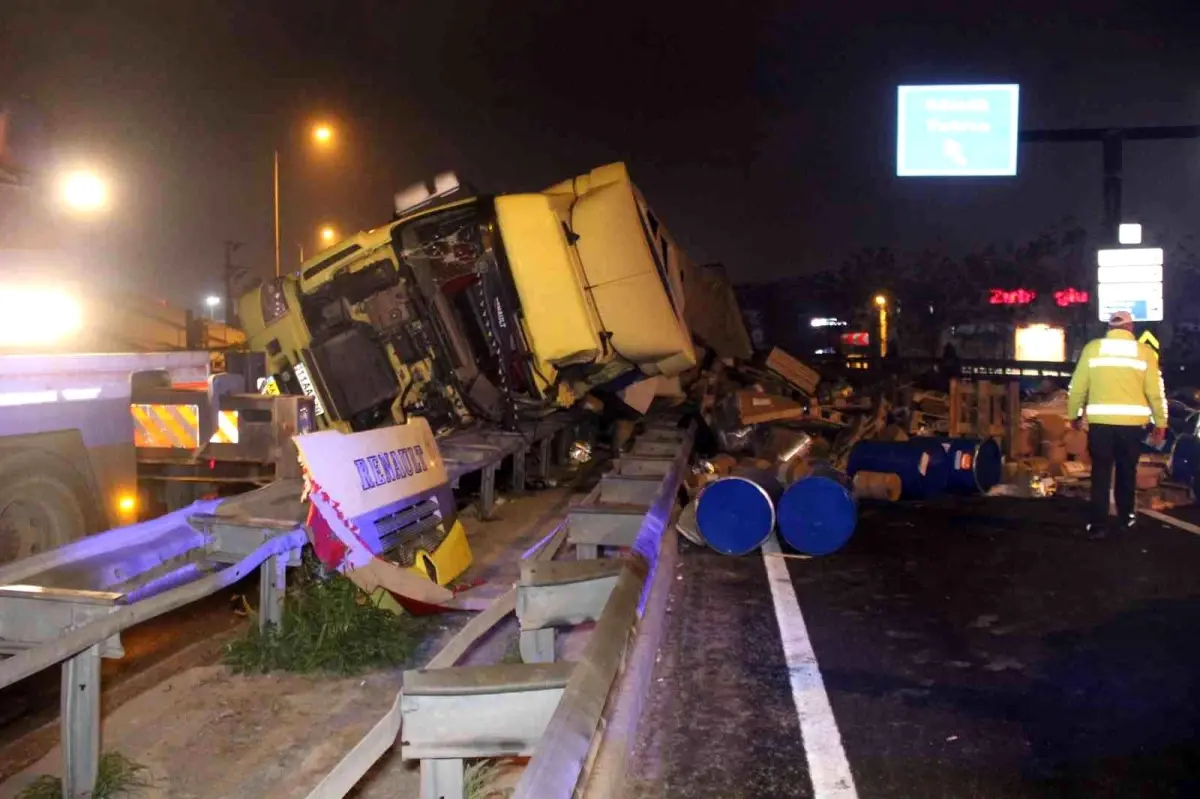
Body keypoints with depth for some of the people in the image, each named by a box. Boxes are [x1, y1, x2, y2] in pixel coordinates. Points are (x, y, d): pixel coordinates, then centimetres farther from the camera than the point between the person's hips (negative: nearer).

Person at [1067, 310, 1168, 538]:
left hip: (1100, 421, -1)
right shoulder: (1144, 351, 3)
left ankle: (1098, 525, 1)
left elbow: (1078, 385, 4)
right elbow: (1155, 390, 3)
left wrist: (1074, 414, 15)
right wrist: (1160, 422, 10)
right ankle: (1126, 518, 30)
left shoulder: (1092, 347, 2)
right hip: (1132, 421, 1)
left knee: (1101, 473, 5)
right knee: (1127, 471, 17)